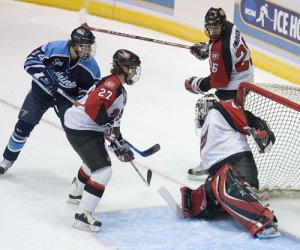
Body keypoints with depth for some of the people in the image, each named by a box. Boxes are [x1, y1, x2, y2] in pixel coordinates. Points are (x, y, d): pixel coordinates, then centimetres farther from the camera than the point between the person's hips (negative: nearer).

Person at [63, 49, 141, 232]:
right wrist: (108, 125, -27)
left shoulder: (121, 91, 17)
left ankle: (76, 194, 56)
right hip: (80, 129, -11)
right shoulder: (111, 83, -17)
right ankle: (83, 215, -13)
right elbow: (92, 105, -30)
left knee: (96, 161, 34)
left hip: (91, 130, 11)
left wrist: (121, 144, 18)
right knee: (103, 171, -16)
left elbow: (113, 120, 22)